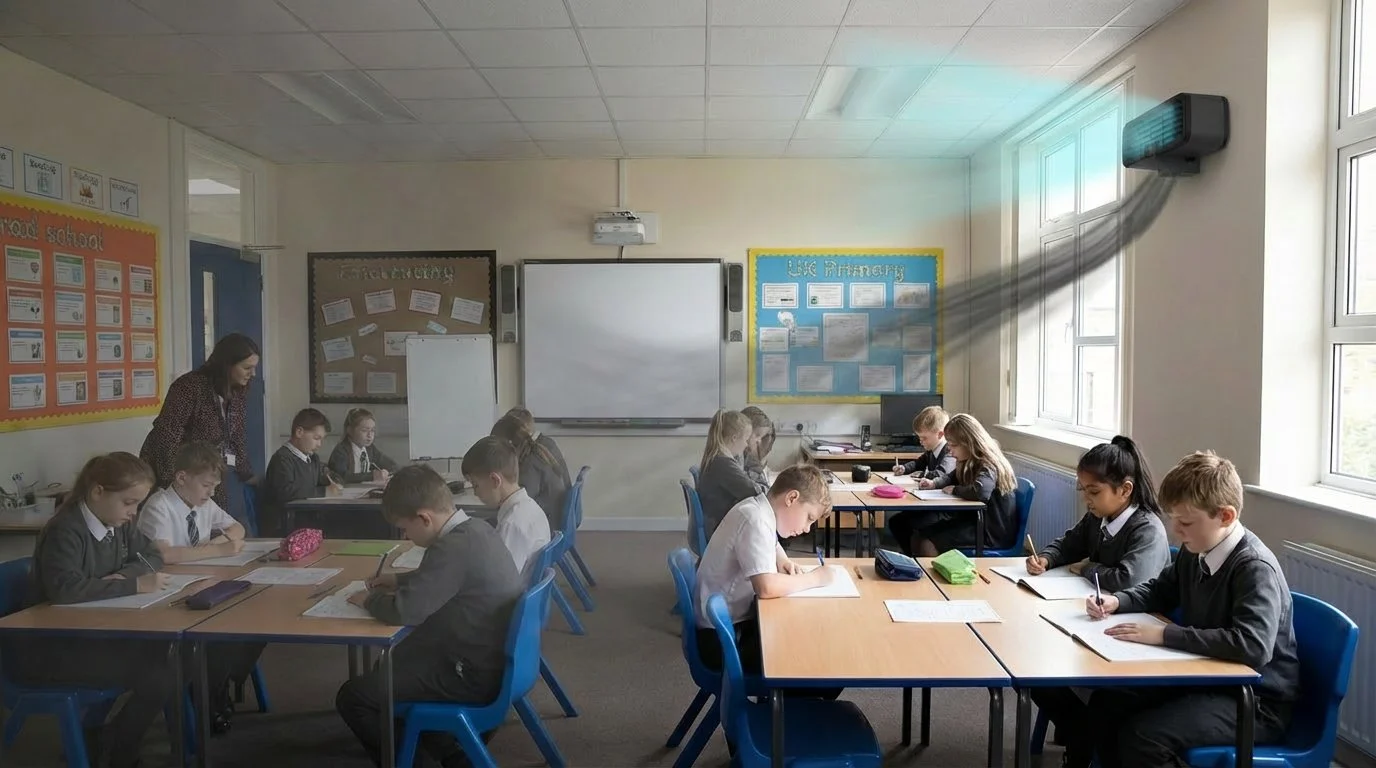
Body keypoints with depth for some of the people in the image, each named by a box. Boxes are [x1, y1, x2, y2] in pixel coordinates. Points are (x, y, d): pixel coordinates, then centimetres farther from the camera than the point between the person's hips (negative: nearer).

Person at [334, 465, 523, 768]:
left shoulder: (453, 547, -26)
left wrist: (369, 599, -6)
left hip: (475, 675, -9)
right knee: (397, 658, 27)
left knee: (352, 697, -3)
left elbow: (404, 611, -26)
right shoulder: (476, 529, 2)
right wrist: (400, 580, 14)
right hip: (497, 659, 9)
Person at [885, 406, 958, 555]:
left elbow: (940, 475, -34)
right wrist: (904, 468, 9)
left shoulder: (950, 453, -19)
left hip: (946, 510, -10)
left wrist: (921, 474, -16)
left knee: (913, 526, -26)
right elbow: (918, 463, 29)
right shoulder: (931, 452, 11)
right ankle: (911, 555, 16)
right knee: (895, 521, 8)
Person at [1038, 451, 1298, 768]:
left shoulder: (1255, 567, -24)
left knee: (1142, 736, -25)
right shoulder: (1194, 551, 1)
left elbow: (1253, 646, -38)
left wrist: (1164, 634, -33)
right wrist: (1116, 601, 0)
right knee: (1105, 703, -2)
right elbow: (1160, 591, 20)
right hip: (1204, 678, 8)